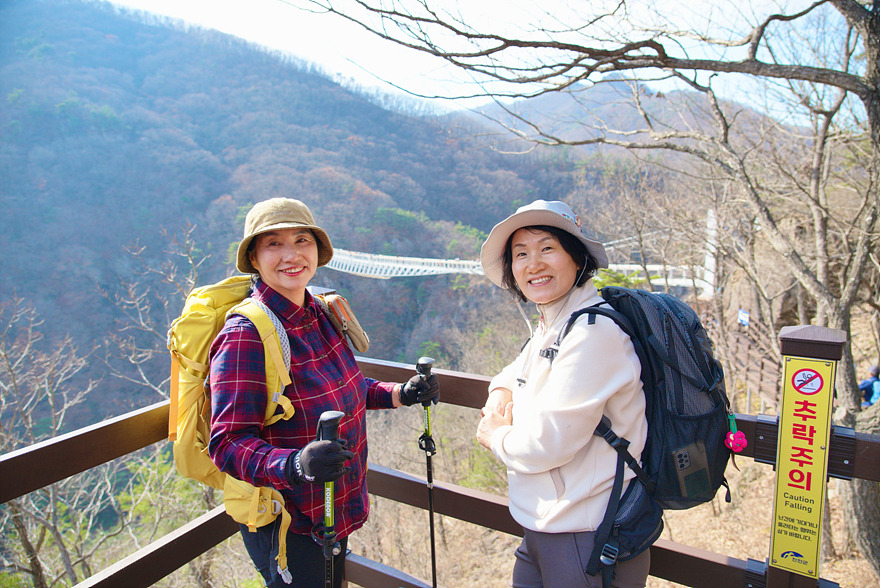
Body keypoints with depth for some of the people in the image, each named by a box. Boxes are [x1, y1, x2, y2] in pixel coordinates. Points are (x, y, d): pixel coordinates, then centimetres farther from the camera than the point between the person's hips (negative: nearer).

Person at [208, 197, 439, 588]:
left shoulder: (319, 315, -2)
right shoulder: (246, 335, -25)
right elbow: (228, 443, -27)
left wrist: (402, 394, 2)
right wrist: (295, 465, -43)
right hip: (287, 528, -7)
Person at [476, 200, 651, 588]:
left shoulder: (593, 333, -24)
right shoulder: (549, 324, 5)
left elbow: (548, 444, -25)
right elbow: (520, 369, 25)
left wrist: (495, 436, -6)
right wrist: (501, 392, 2)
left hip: (588, 538, -8)